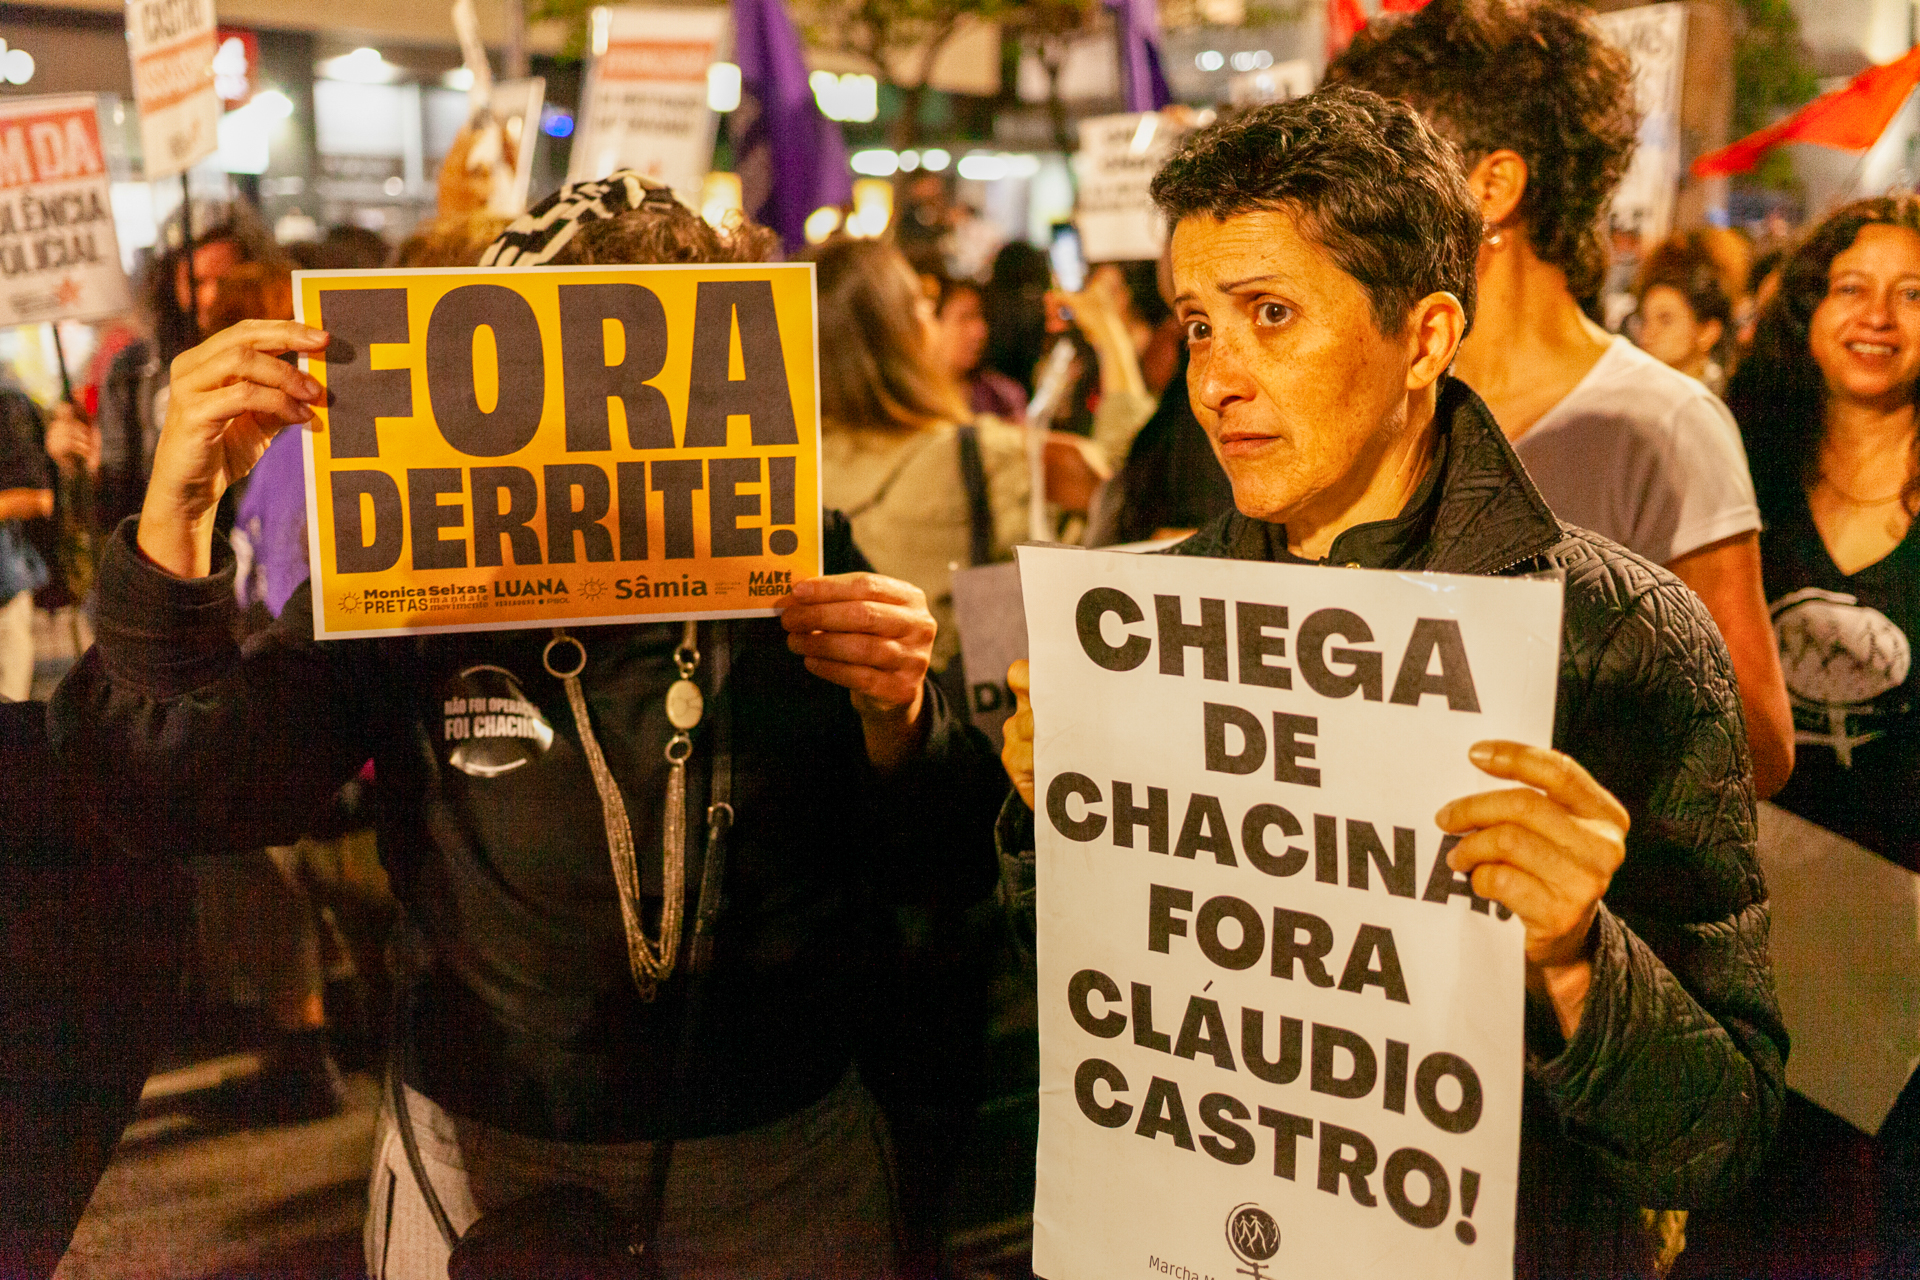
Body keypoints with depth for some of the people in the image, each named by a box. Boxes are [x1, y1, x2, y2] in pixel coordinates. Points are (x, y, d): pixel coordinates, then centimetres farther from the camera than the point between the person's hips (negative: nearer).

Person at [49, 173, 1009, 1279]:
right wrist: (177, 513, -29)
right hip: (481, 1143, 0)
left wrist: (898, 719, -30)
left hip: (781, 1145, 1)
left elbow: (948, 877, -10)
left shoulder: (801, 567, -10)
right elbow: (185, 796, -18)